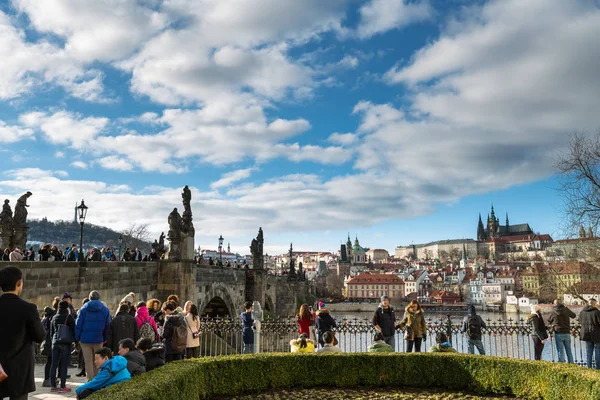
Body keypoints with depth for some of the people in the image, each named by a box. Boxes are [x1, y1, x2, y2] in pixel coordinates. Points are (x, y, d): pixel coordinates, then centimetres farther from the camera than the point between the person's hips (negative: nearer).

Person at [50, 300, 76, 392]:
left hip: (55, 342, 5)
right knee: (64, 365, -3)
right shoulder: (69, 317, -8)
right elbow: (74, 330, -6)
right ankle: (62, 386, -2)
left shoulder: (54, 317, 9)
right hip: (66, 343, -5)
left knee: (54, 364, 9)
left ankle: (53, 385, 14)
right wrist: (76, 340, 8)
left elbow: (52, 331, 17)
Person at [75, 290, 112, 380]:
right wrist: (105, 338, 8)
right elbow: (107, 326, 2)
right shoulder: (105, 310, 2)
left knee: (88, 361, 6)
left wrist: (77, 338, 3)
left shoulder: (83, 309, -1)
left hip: (85, 339, -1)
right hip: (98, 339, 1)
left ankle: (90, 380, 2)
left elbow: (78, 324, -2)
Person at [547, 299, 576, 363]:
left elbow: (548, 321, 5)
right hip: (567, 333, 2)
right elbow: (574, 315, 15)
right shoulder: (566, 310, -4)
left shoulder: (553, 312, -7)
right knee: (569, 351, 14)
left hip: (558, 333, -2)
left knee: (560, 352, 3)